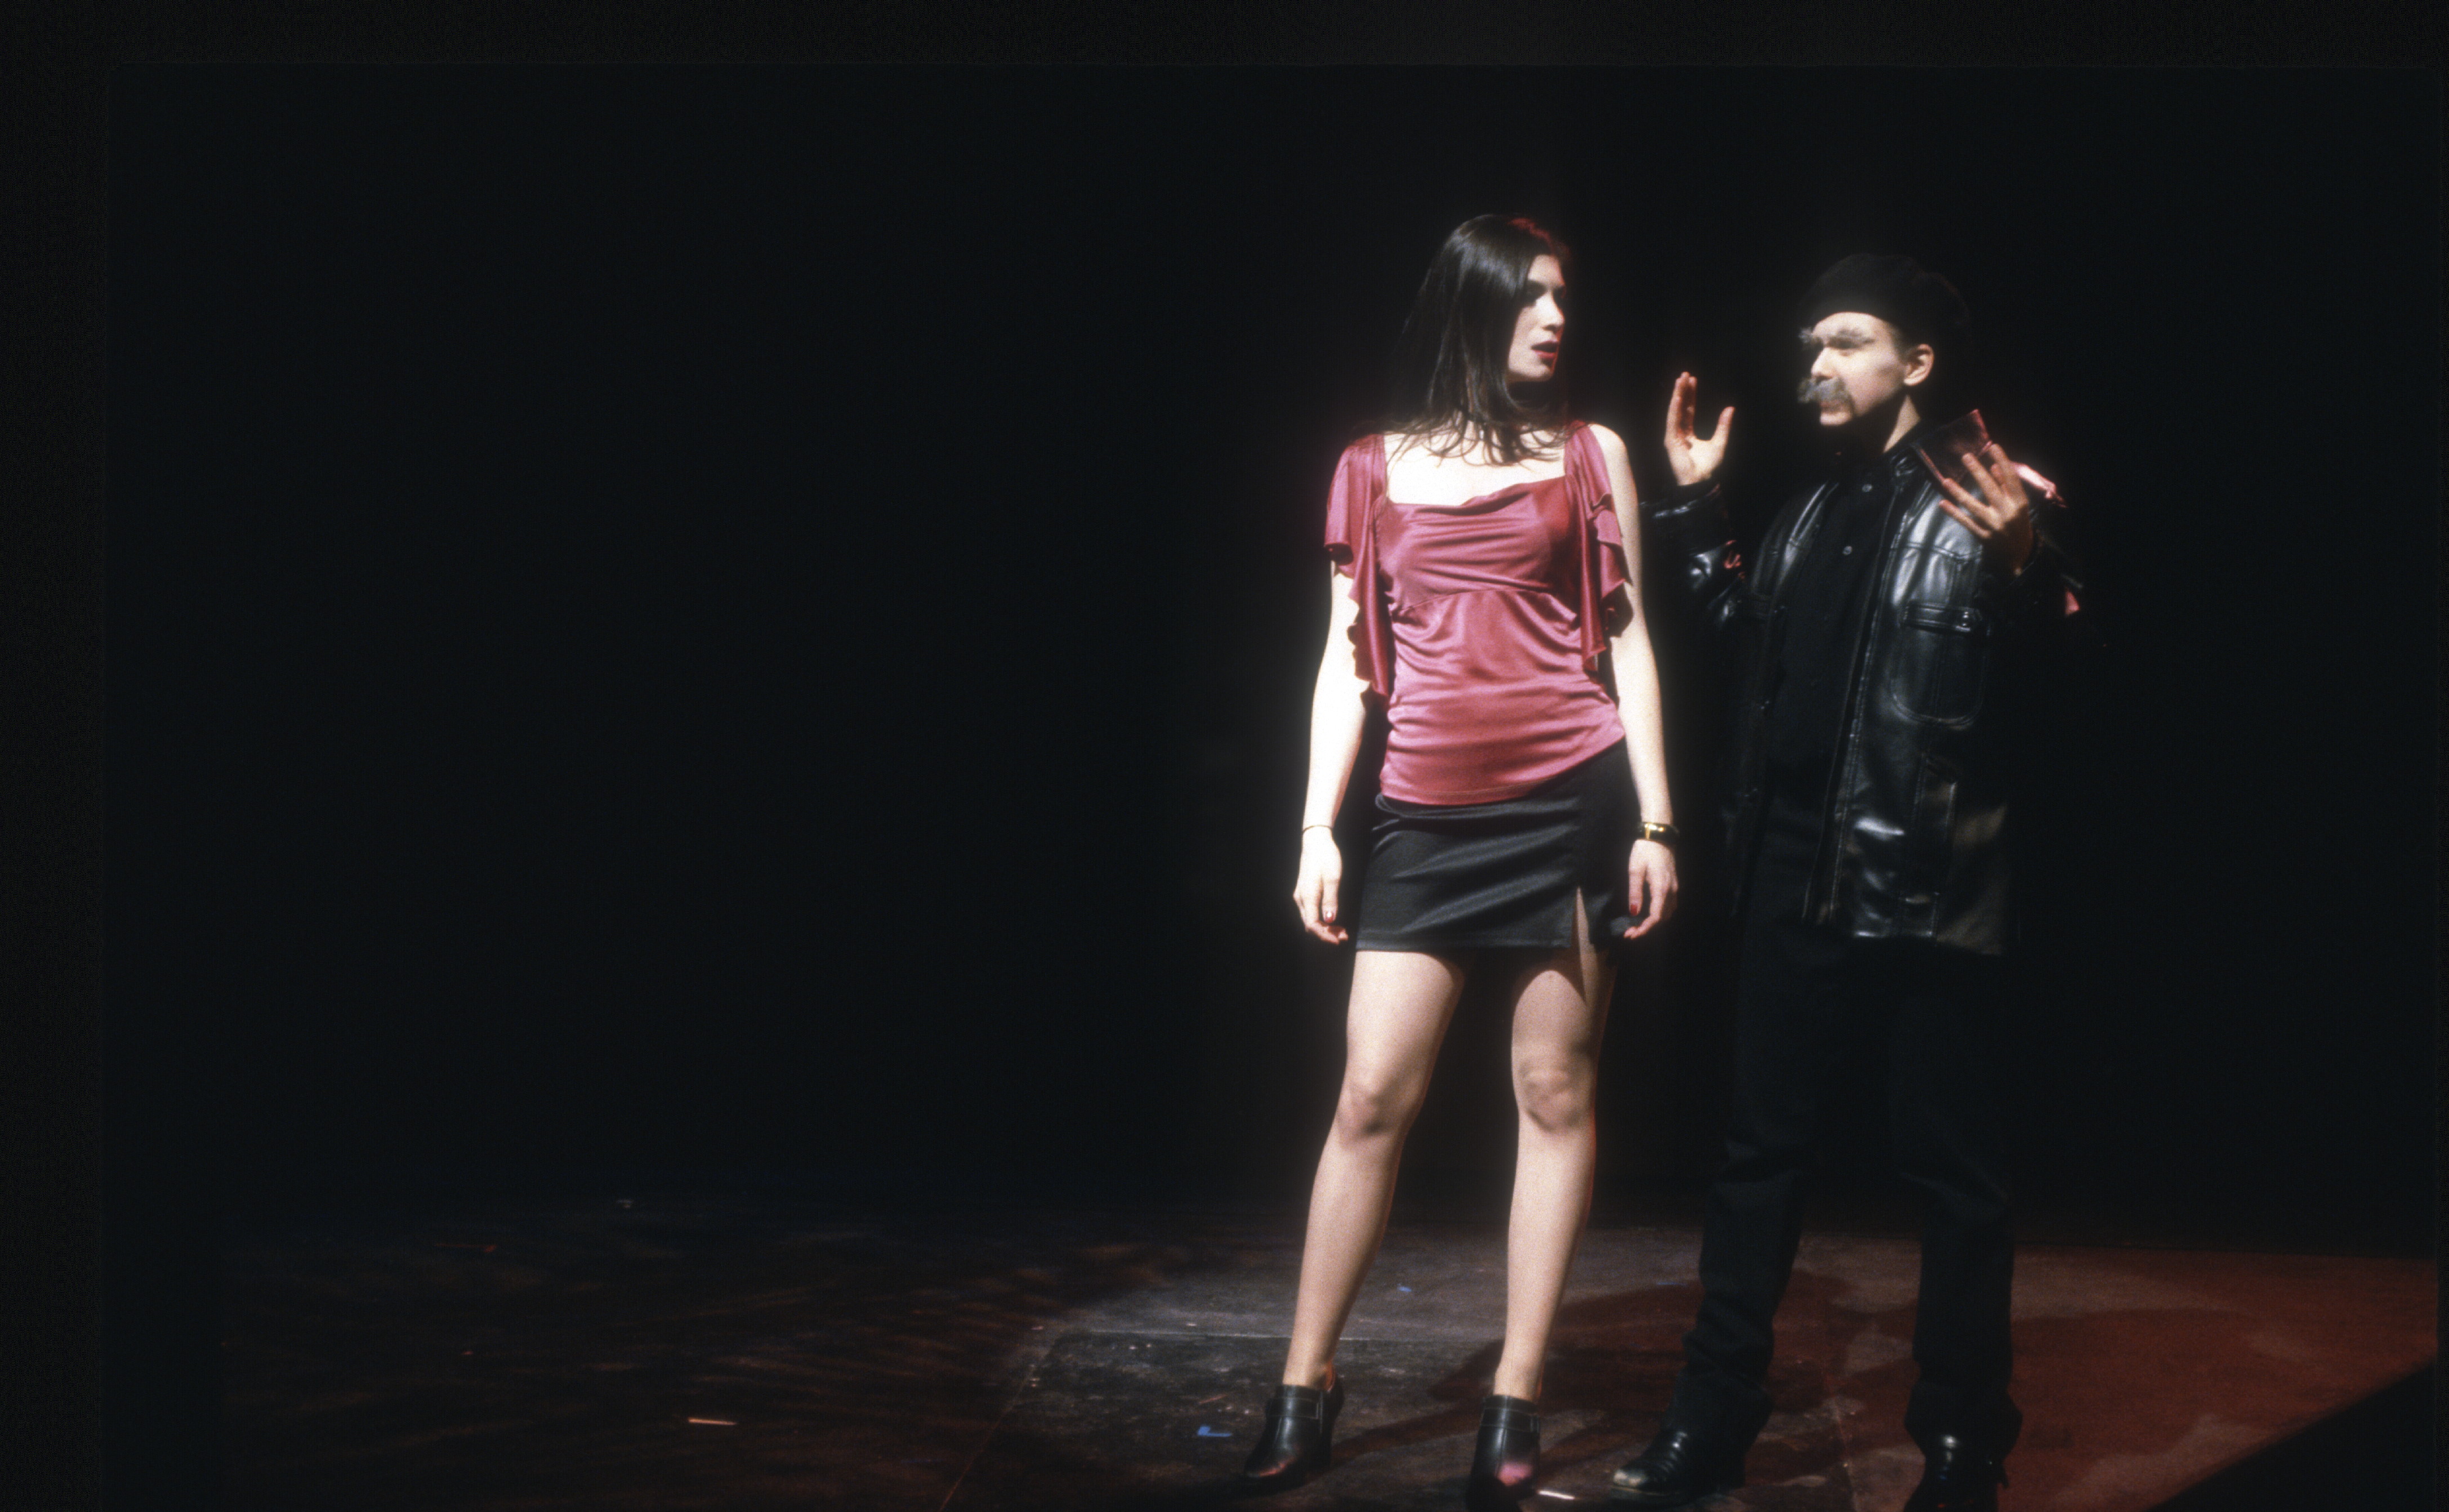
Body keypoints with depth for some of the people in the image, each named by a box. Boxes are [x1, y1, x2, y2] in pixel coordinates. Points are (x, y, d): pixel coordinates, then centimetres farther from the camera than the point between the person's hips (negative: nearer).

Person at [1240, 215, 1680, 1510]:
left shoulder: (1590, 455, 10)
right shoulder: (1374, 468, 10)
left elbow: (1627, 640, 7)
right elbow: (1347, 661, 10)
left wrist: (1655, 822, 0)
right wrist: (1318, 831, 3)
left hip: (1570, 796, 0)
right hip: (1427, 814, 0)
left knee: (1555, 1091, 0)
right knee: (1372, 1096, -2)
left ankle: (1515, 1407, 7)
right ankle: (1305, 1390, 10)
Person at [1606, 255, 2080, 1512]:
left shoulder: (1992, 503, -5)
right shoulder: (1814, 512, 16)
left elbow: (2043, 675, -12)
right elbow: (1749, 636, 26)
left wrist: (2025, 568, -30)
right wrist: (1694, 507, 21)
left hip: (1923, 884, -6)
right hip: (1795, 877, 7)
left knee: (1949, 1169, 2)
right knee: (1761, 1154, 10)